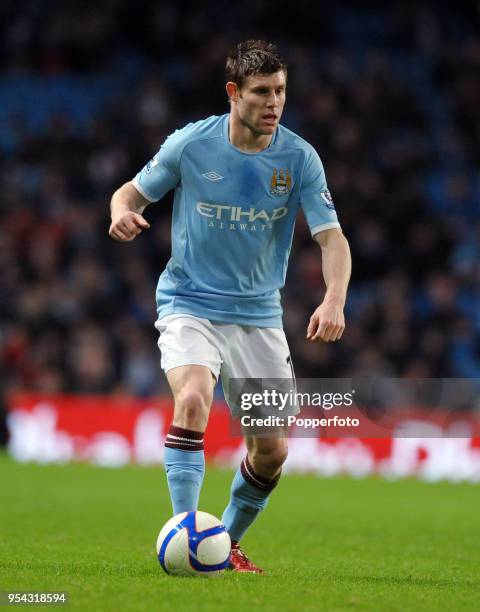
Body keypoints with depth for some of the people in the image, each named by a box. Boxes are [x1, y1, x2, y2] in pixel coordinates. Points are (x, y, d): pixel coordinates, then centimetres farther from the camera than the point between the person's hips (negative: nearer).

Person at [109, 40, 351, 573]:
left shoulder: (299, 158, -9)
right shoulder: (191, 143, -10)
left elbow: (331, 236, -11)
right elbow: (133, 192, 2)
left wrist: (334, 300, -30)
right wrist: (122, 212, -23)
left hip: (258, 313, 3)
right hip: (189, 304, -3)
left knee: (272, 450, 2)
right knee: (193, 399, -31)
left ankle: (229, 542, 28)